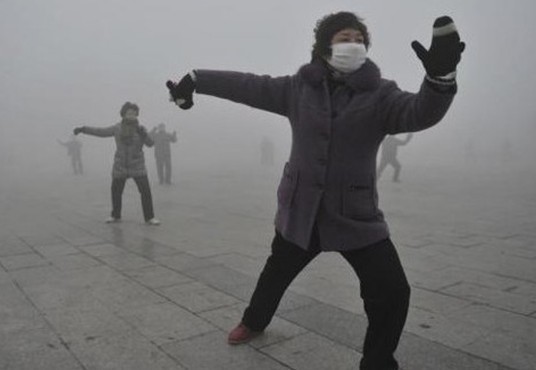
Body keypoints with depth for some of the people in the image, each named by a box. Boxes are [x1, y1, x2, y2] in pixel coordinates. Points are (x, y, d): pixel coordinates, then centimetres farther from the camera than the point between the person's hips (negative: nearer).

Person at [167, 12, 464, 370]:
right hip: (300, 210, 2)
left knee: (392, 292, -10)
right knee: (277, 271, 24)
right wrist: (195, 79, 5)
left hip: (356, 216, -1)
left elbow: (421, 112, -26)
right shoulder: (299, 88, -4)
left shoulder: (380, 94, -9)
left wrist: (440, 77, -46)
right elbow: (246, 85, 3)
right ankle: (254, 321, 57)